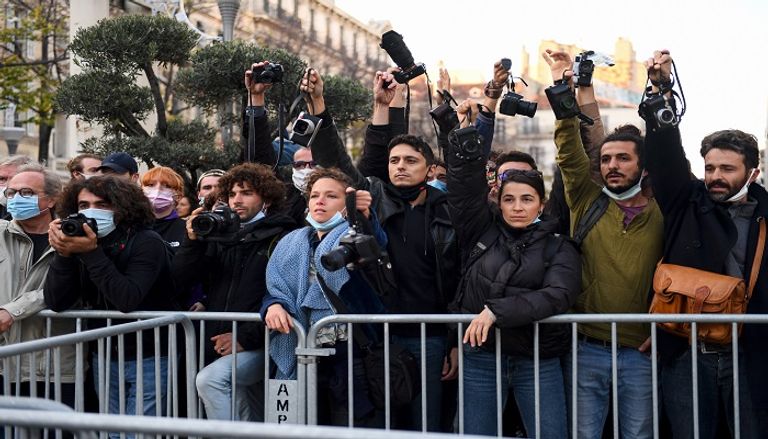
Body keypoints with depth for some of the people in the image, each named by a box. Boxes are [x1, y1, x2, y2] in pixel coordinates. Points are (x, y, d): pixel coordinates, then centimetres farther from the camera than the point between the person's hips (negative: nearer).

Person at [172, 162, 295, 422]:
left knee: (209, 379, -28)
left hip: (259, 345, -5)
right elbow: (182, 280, 8)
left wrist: (245, 337, -18)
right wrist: (193, 241, -6)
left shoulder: (280, 239, -4)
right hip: (220, 345, 6)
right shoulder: (220, 237, 14)